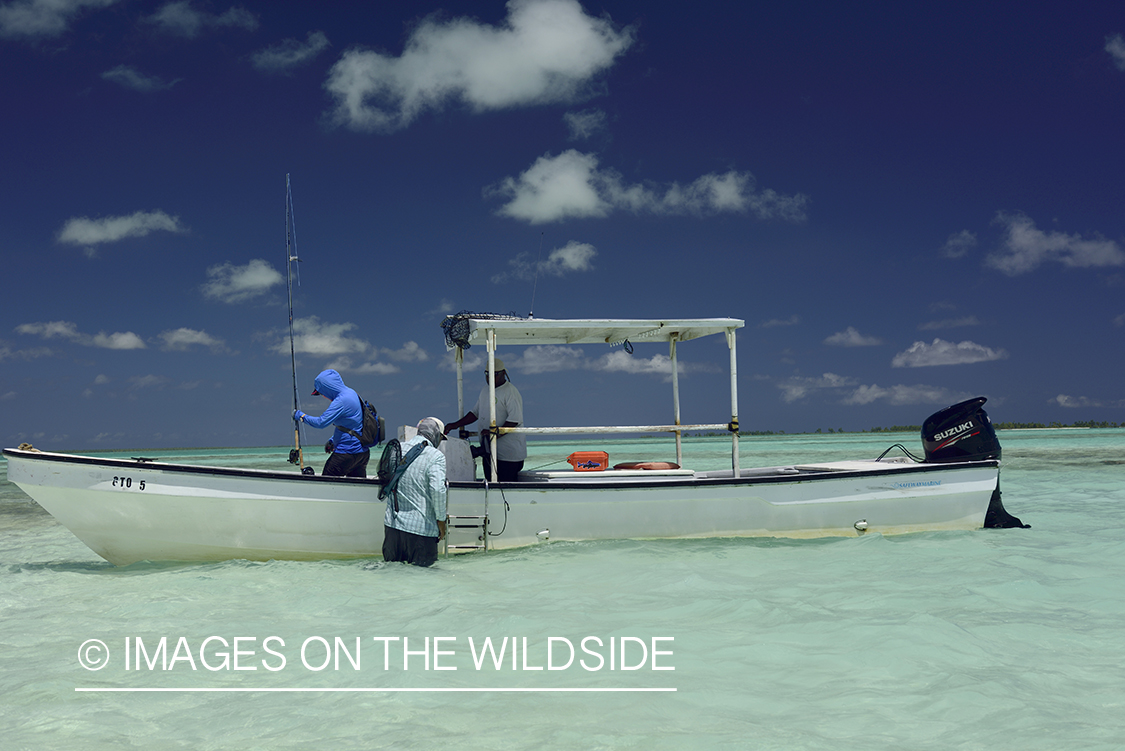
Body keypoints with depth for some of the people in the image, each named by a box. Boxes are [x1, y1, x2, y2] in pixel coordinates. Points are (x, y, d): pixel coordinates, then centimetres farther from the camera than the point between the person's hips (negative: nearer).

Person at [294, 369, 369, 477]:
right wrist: (332, 441, 21)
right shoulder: (352, 394, 12)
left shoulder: (341, 401, -19)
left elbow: (321, 422, -20)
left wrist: (300, 416, -5)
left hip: (347, 452, -9)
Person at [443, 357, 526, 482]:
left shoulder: (511, 392, -10)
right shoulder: (485, 390, 16)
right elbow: (475, 412, 25)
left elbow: (515, 420, -19)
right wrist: (455, 425, 17)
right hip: (489, 450, 8)